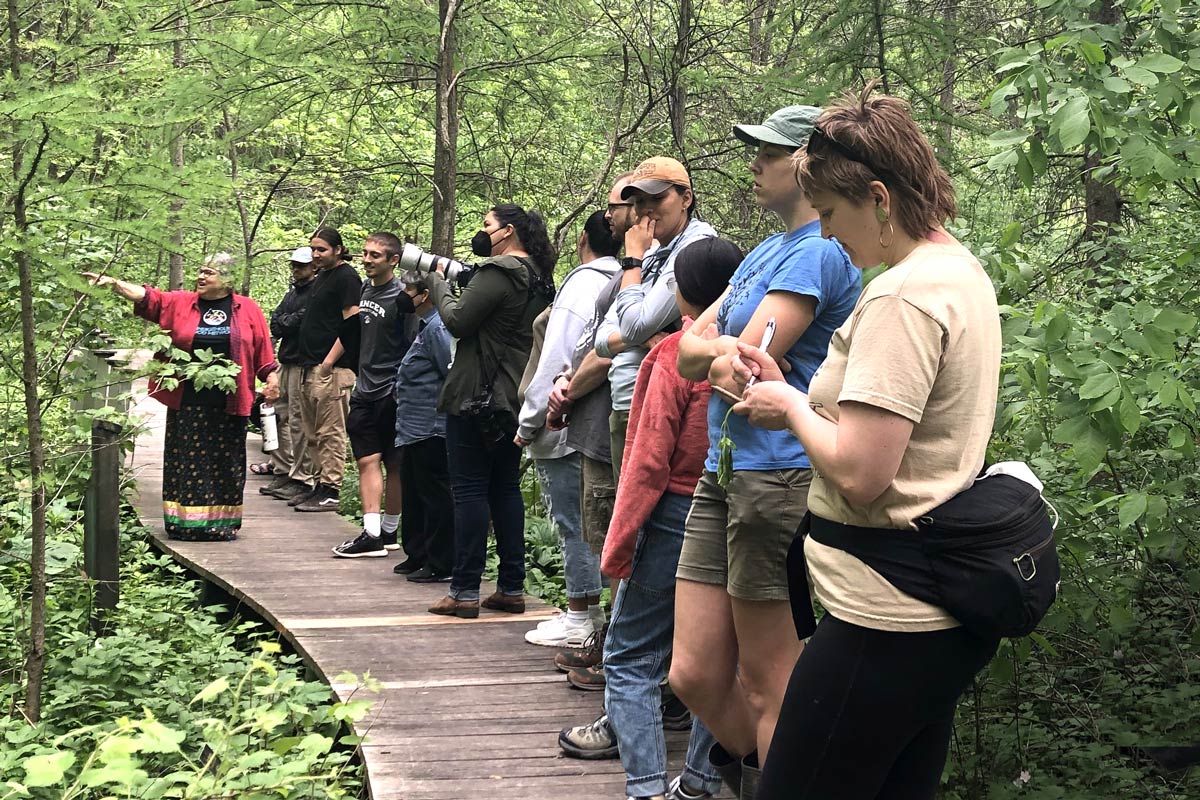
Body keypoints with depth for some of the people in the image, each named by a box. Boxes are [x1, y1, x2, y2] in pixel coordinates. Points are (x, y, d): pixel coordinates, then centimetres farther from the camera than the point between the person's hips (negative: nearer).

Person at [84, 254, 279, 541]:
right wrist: (113, 283, -16)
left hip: (228, 404, -1)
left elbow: (263, 349, 6)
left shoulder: (248, 309, 4)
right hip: (187, 402, 1)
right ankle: (185, 522, 9)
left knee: (225, 462, 5)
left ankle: (223, 523, 14)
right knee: (186, 462, 2)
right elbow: (146, 296, -4)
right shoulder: (179, 303, 6)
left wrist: (272, 379, 0)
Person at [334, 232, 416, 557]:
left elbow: (414, 347, -13)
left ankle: (388, 530, 8)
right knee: (367, 460, -1)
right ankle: (372, 534, -2)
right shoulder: (364, 288, 10)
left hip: (391, 394, -6)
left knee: (394, 464, 4)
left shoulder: (401, 297, -12)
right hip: (364, 390, 6)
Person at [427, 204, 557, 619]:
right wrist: (448, 279, 12)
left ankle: (465, 592, -2)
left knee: (470, 489, -4)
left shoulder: (498, 273, -15)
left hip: (477, 397, -9)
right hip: (517, 398, 9)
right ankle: (512, 588, 15)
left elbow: (457, 320, -17)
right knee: (506, 488, 13)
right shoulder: (539, 277, 14)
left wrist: (438, 280, -1)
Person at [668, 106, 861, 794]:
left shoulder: (819, 254, -11)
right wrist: (724, 347, -7)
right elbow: (689, 352, 12)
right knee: (694, 675, 10)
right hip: (726, 471, 9)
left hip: (780, 473, -9)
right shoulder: (766, 252, 19)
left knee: (767, 686, 1)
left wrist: (718, 348, 0)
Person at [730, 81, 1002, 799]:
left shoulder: (903, 296, -19)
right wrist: (791, 390, 11)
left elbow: (858, 472, -24)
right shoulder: (965, 270, 12)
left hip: (886, 626, -10)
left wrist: (790, 407, -7)